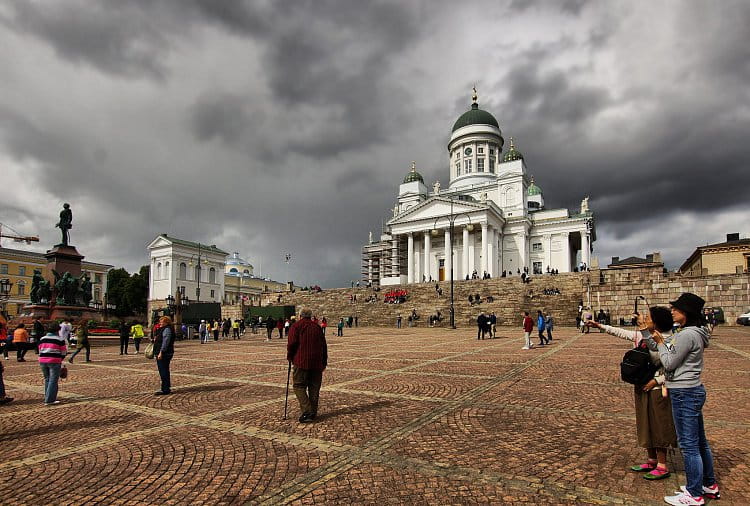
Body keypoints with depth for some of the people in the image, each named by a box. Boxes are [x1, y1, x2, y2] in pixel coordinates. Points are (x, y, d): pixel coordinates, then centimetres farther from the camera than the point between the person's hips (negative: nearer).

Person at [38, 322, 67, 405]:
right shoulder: (60, 340, -4)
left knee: (47, 380, 17)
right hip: (54, 361, -6)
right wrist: (60, 359, 17)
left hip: (42, 361, 6)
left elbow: (40, 351, 13)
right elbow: (63, 353, -1)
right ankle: (49, 400, -5)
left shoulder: (42, 339, 11)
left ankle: (47, 398, 21)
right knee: (53, 381, -2)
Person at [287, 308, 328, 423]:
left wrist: (289, 357, 6)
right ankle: (313, 413, 13)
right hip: (317, 362, 5)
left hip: (301, 362, -4)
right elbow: (324, 345, 14)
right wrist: (324, 362, 20)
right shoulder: (317, 327, 15)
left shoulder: (296, 326, 1)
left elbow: (292, 343, -10)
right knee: (314, 388, 10)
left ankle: (307, 412, -12)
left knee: (299, 386, 0)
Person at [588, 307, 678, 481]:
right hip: (641, 388, 8)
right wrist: (601, 326, 17)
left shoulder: (668, 341, -18)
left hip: (657, 389, -8)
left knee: (658, 426, 2)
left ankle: (662, 466, 14)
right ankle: (651, 460, 28)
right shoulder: (642, 335, 3)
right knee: (646, 425, 15)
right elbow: (621, 332, 16)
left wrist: (656, 381, -19)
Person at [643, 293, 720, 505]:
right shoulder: (688, 333, 11)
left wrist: (660, 342, -5)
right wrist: (645, 331, 9)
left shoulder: (687, 335, -22)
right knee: (699, 442, 21)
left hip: (685, 394, -11)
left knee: (688, 445, 0)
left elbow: (669, 363, -16)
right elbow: (656, 348, 17)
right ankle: (710, 485, 36)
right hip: (693, 392, 11)